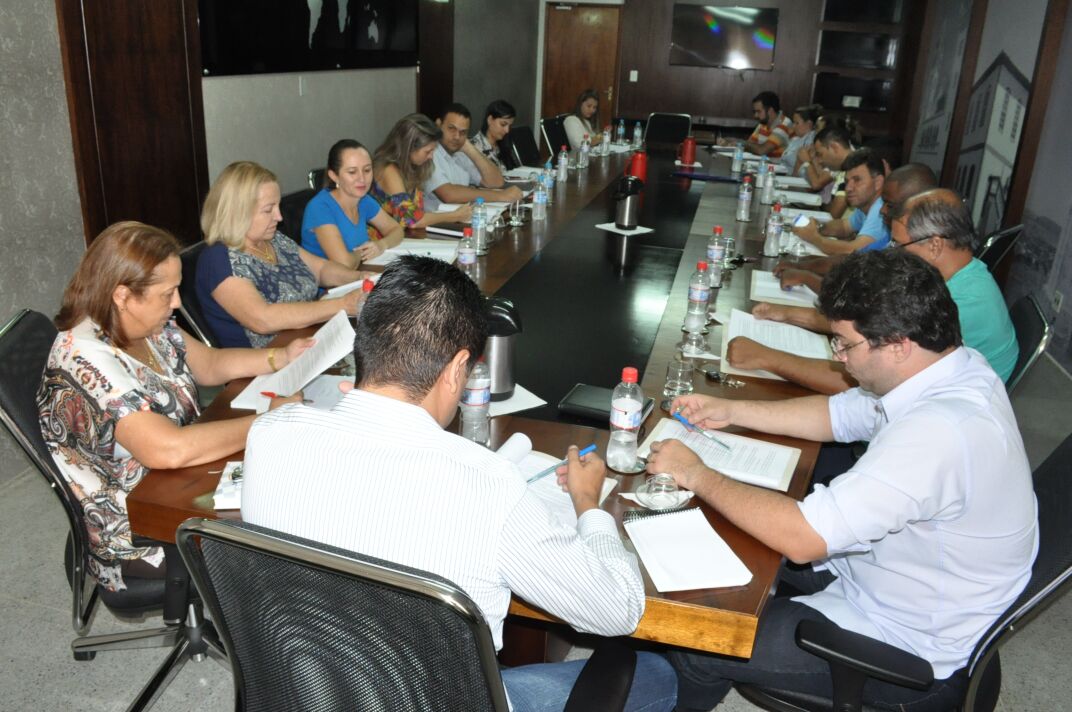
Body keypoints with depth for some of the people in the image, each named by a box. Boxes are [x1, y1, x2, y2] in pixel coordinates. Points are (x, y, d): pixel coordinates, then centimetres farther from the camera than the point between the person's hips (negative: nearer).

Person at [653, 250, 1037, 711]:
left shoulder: (936, 431, -36)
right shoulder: (956, 367, -6)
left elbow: (802, 537, -35)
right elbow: (840, 414, 10)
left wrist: (698, 476, -22)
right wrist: (732, 412, 4)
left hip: (909, 653, -9)